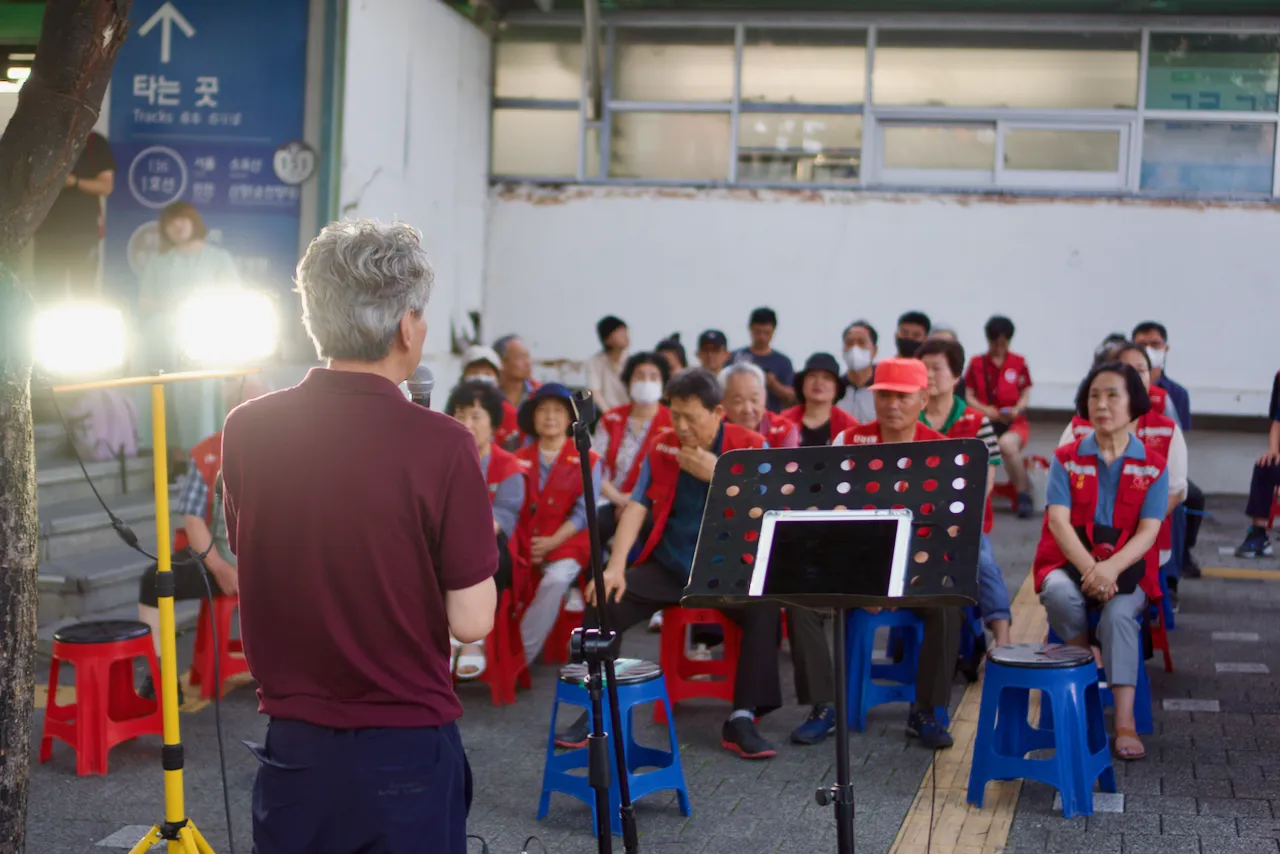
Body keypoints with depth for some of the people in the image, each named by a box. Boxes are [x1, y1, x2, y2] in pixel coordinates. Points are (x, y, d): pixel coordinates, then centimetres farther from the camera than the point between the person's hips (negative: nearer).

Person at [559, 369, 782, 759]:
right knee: (604, 602, -18)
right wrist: (615, 566, -14)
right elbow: (637, 505, -2)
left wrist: (716, 475, -21)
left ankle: (742, 720, -20)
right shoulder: (661, 446, 5)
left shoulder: (751, 447, -4)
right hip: (668, 565, 3)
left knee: (765, 608, -31)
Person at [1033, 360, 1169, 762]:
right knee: (1060, 595, -35)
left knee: (1119, 614, -33)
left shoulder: (1153, 466, 5)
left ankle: (1125, 724, -34)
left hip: (1126, 567, -1)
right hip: (1070, 562, 1)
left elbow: (1148, 531, -6)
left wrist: (1110, 568, -25)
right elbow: (1059, 521, -7)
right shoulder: (1066, 460, 6)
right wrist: (1089, 568, -24)